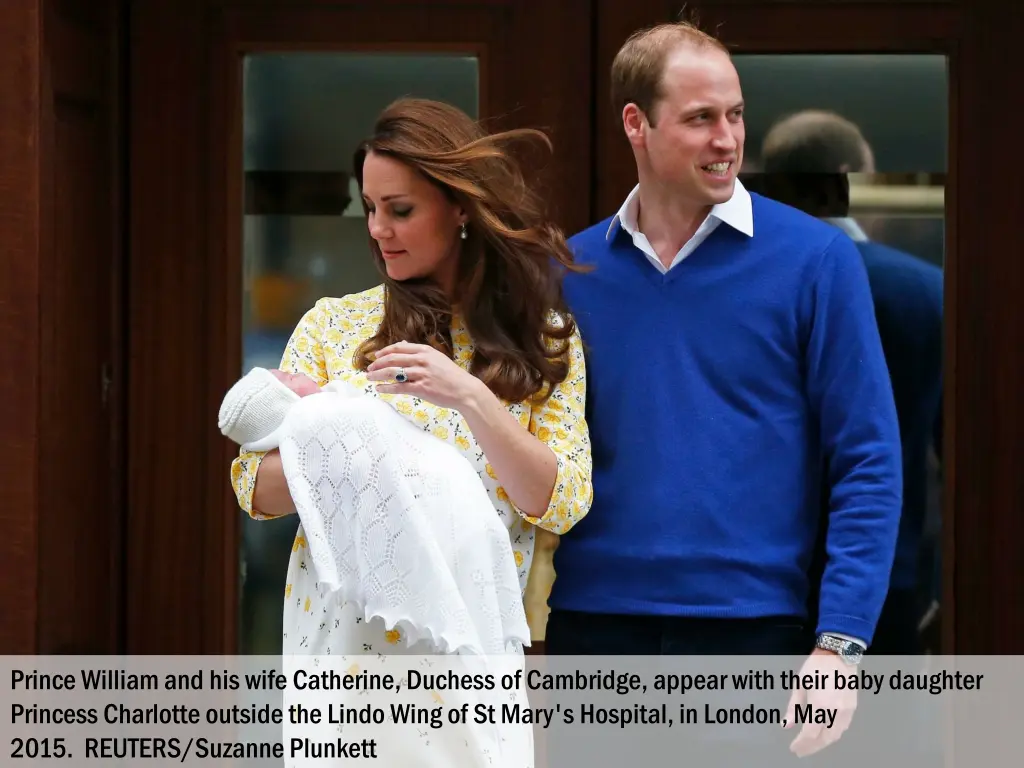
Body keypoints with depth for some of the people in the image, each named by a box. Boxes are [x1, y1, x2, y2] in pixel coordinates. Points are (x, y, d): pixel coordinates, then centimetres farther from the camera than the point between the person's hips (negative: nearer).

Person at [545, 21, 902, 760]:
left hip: (753, 627, -2)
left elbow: (867, 464, -4)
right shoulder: (571, 271, 6)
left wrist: (840, 642, -12)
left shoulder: (815, 260, -3)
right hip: (593, 625, 3)